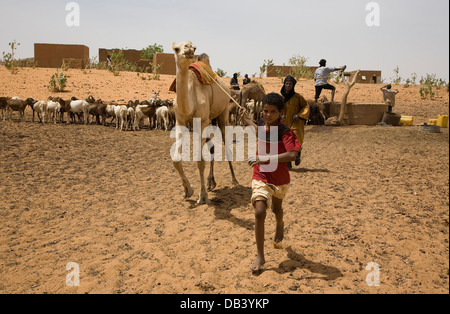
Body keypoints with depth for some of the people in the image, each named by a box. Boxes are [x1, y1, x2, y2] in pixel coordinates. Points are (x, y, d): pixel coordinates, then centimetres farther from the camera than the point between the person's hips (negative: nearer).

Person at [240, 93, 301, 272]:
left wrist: (266, 158, -43)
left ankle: (280, 226, 63)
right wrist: (247, 120, 31)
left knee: (276, 209, 24)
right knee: (259, 212, -15)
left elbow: (292, 155, -37)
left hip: (280, 179, -2)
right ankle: (260, 257, -4)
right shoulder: (262, 123, -3)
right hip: (261, 178, 2)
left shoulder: (285, 132, -20)